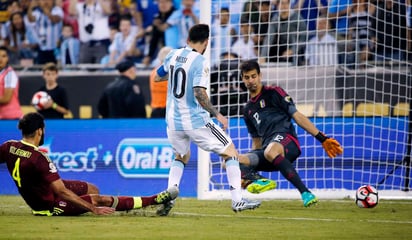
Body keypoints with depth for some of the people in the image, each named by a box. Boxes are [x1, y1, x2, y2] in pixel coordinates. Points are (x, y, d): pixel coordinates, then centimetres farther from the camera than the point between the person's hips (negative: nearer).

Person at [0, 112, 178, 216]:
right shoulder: (38, 158, -33)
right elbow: (62, 192, -33)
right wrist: (94, 209, -31)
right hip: (51, 206, -8)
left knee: (92, 189, 19)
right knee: (102, 200, -2)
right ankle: (155, 200, 5)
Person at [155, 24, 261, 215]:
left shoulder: (173, 55, 5)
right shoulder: (200, 62, -15)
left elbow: (158, 77, 21)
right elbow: (199, 93, -24)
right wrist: (216, 115, -17)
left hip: (173, 121, 6)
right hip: (196, 121, -6)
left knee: (181, 156, 29)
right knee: (230, 152, 7)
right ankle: (237, 201, -1)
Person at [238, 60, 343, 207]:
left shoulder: (273, 93, 8)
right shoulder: (248, 110, 26)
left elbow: (297, 116, 3)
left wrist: (323, 139, -5)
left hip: (287, 140, -6)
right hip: (266, 149, 6)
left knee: (270, 152, -43)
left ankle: (305, 192, -41)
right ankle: (258, 181, -41)